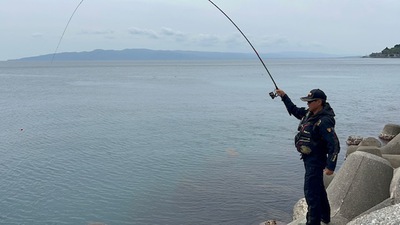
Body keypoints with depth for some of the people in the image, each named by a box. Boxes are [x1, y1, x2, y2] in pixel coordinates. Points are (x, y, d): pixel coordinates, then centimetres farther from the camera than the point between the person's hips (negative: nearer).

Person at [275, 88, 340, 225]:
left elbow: (334, 145, -27)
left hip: (316, 160, -10)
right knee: (318, 189, 23)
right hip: (308, 158, 10)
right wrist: (284, 96, 17)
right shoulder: (309, 113, 3)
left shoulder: (324, 121, -24)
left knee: (311, 192, -8)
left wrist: (330, 166, -30)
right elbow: (294, 110, 22)